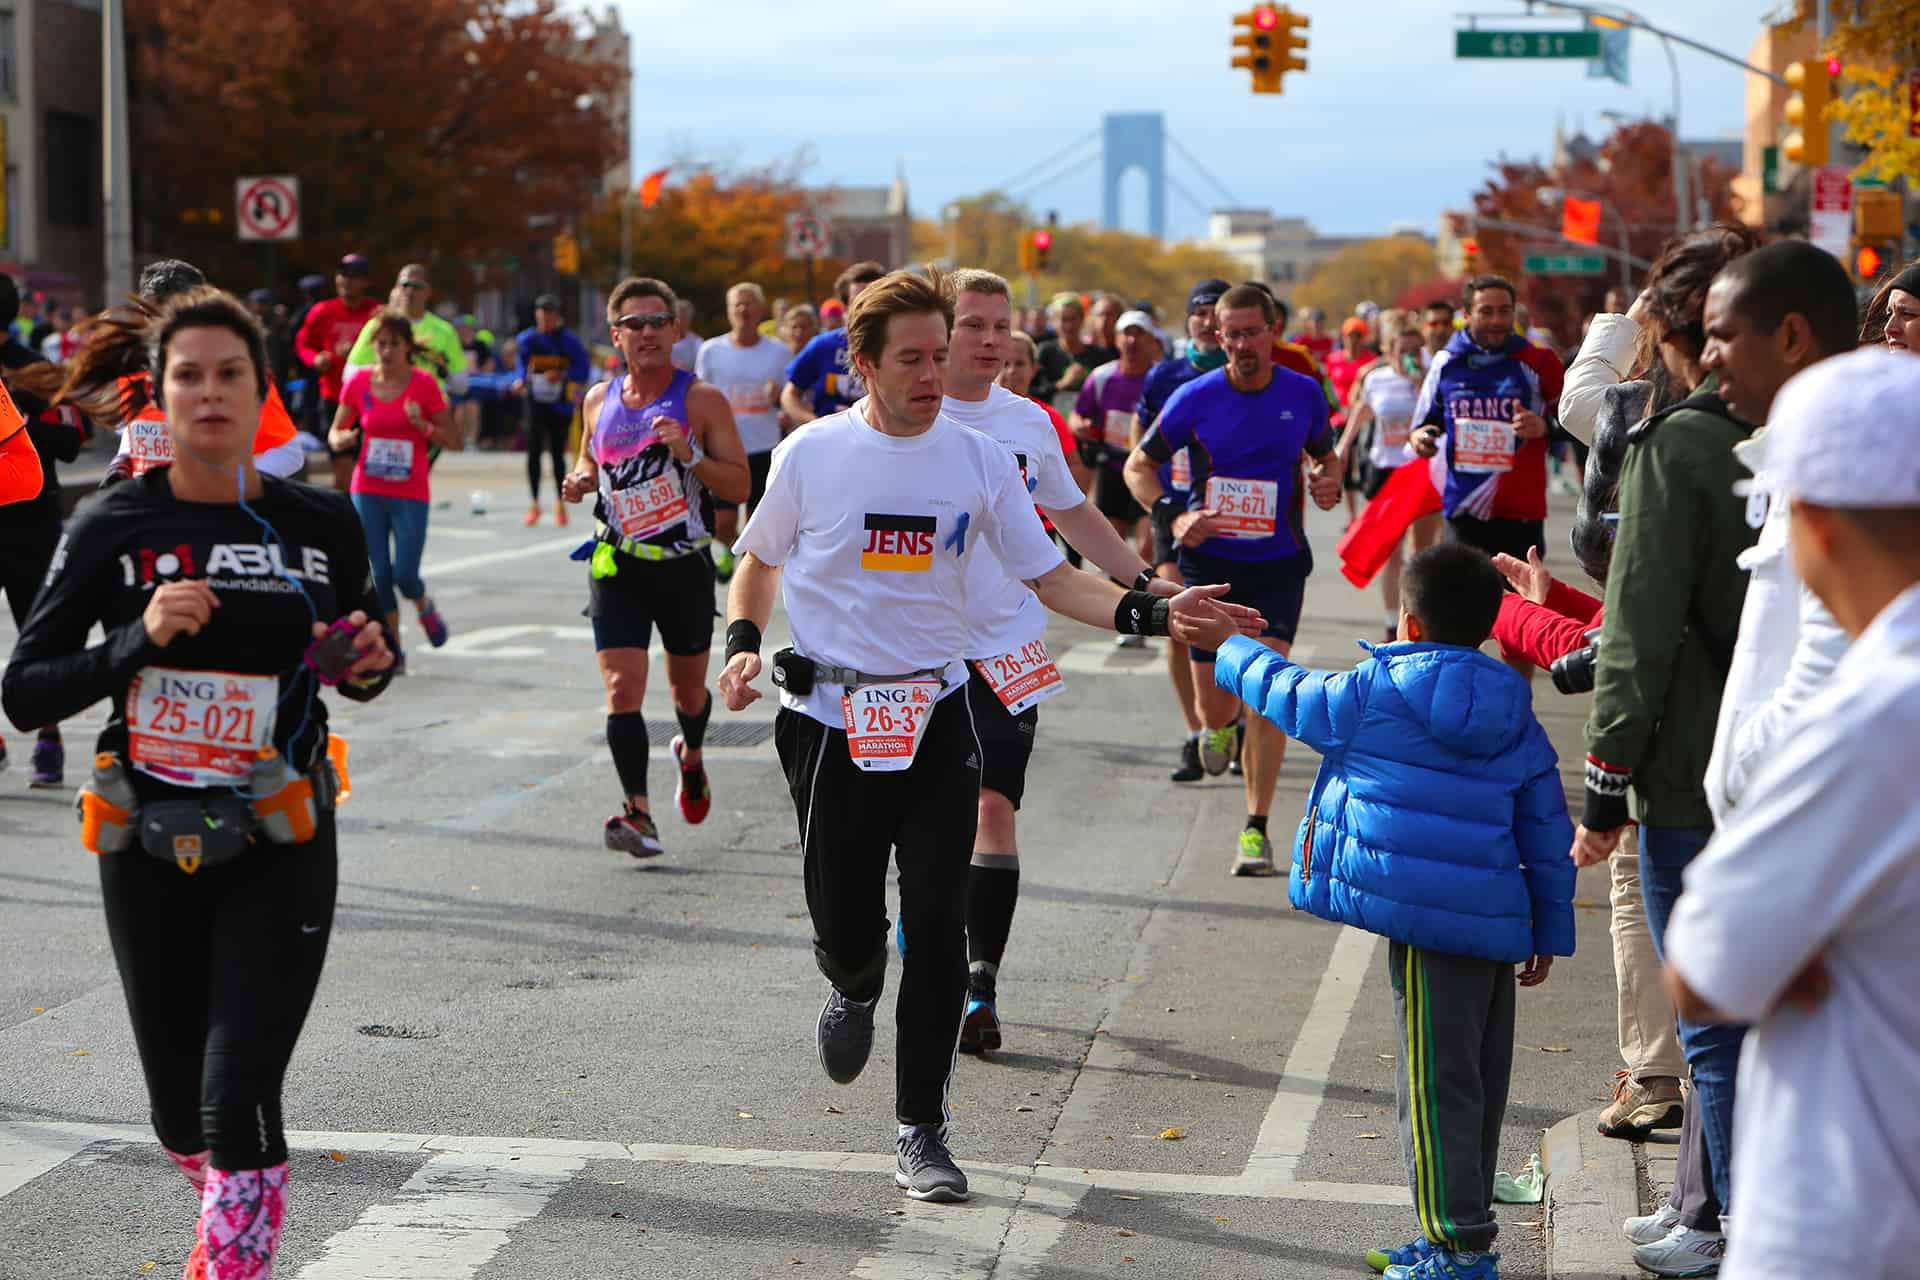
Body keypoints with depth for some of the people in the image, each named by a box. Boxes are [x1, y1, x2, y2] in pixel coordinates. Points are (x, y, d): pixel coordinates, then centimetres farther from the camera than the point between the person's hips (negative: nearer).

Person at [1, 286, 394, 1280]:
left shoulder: (321, 523, 0)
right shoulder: (112, 526, -5)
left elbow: (354, 669, 17)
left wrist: (365, 667, -6)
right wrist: (138, 640, -20)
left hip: (279, 851, -1)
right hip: (149, 851, 1)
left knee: (238, 1103, -15)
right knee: (180, 1113, 13)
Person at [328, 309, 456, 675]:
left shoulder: (423, 383, -6)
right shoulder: (358, 382, 0)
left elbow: (450, 435, -1)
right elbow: (336, 431, 8)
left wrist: (424, 427, -20)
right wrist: (340, 440, -15)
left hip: (411, 495, -2)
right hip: (368, 493, 2)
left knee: (405, 574, -8)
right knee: (380, 574, -1)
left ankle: (425, 607, 28)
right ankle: (394, 651, 14)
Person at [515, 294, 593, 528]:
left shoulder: (568, 340, -7)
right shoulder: (527, 339, 3)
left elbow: (583, 368, -9)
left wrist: (562, 376, -24)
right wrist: (520, 380, -1)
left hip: (560, 404, -2)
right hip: (535, 402, 2)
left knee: (557, 453, 5)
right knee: (533, 451, -4)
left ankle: (560, 504, 20)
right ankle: (534, 504, 6)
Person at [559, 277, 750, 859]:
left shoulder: (702, 400, -8)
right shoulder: (599, 401, 3)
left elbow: (739, 486, -9)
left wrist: (689, 456, -25)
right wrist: (580, 480, -1)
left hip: (684, 566, -1)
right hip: (617, 567, 1)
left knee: (688, 689, 17)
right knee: (622, 691, -14)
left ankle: (691, 756, 49)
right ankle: (638, 812, -12)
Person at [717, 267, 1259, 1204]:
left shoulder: (979, 460, 1)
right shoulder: (811, 454, -2)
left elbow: (1049, 578, 2)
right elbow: (760, 560, 14)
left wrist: (1149, 612, -13)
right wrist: (741, 643, -4)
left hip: (936, 714, 1)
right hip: (831, 717, -1)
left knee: (938, 928, -4)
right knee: (846, 932, 0)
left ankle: (920, 1131, 8)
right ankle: (854, 988, 40)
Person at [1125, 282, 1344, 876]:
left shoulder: (1303, 393, -1)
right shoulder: (1196, 397, -6)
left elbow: (1325, 453, 18)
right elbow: (1139, 465, 3)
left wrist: (1329, 481, -6)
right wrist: (1172, 517, -14)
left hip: (1279, 564, 0)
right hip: (1210, 561, 0)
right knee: (1214, 710, 3)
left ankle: (1256, 829, -9)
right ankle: (1222, 727, 44)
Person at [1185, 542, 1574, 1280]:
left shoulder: (1375, 695, -6)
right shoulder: (1515, 717, 10)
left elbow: (1287, 694, 11)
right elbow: (1548, 829, 13)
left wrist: (1229, 647, 30)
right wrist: (1549, 931, 20)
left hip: (1428, 921, -7)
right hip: (1497, 925, 7)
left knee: (1436, 1085, -3)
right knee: (1480, 1082, 14)